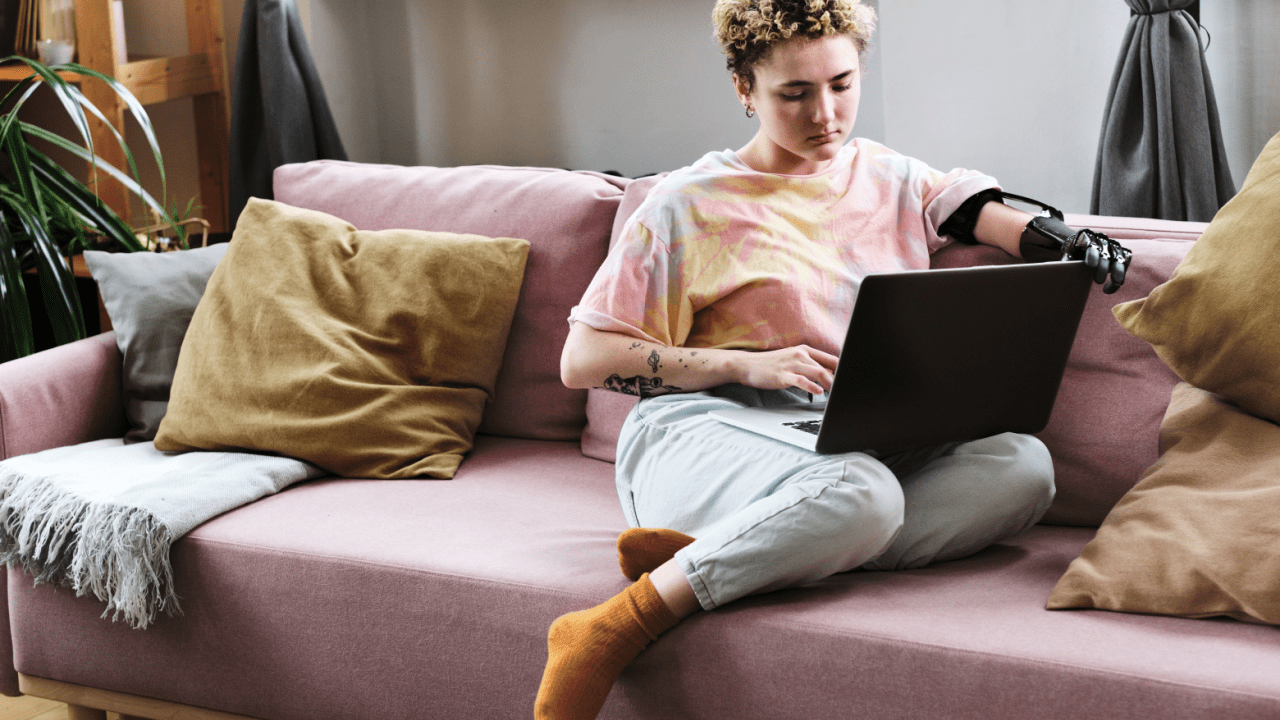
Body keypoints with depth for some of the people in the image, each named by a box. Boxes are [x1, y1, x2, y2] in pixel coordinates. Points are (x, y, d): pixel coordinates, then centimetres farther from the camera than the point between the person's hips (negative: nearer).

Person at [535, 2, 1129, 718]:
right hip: (699, 433, -6)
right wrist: (748, 363, -9)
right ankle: (614, 632, -35)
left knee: (1024, 465, -24)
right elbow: (583, 360, 1)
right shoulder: (692, 204, 5)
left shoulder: (892, 178, 20)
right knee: (861, 493, -38)